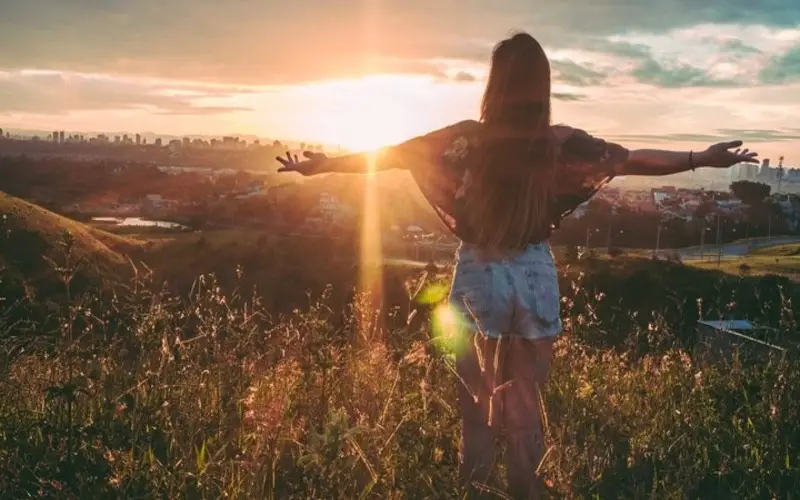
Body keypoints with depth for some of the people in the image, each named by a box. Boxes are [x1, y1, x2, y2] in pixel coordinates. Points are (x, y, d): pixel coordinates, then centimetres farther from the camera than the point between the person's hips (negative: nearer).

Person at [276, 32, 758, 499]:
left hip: (479, 278, -1)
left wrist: (319, 165, 7)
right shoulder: (561, 143, -8)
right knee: (528, 402, 14)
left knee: (476, 398, 16)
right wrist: (703, 158, 14)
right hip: (535, 279, 1)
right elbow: (633, 158, 1)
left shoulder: (469, 138, -11)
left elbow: (390, 154, -4)